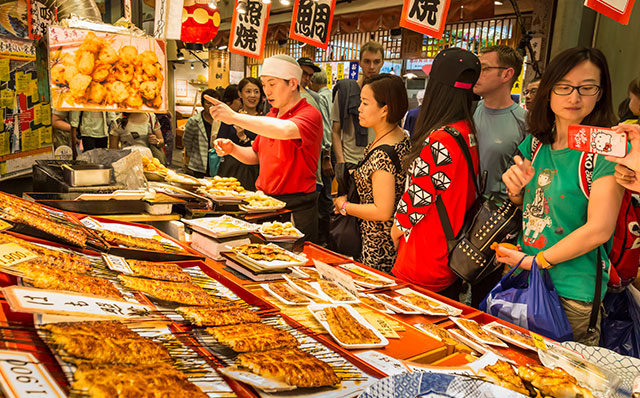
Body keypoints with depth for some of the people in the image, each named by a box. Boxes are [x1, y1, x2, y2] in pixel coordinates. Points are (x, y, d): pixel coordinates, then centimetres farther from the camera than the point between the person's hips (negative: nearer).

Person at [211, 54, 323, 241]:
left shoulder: (310, 114, -12)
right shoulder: (271, 116, 14)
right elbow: (255, 155, 22)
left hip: (296, 211, -7)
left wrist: (235, 117, -33)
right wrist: (232, 149, 1)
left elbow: (285, 130, -34)